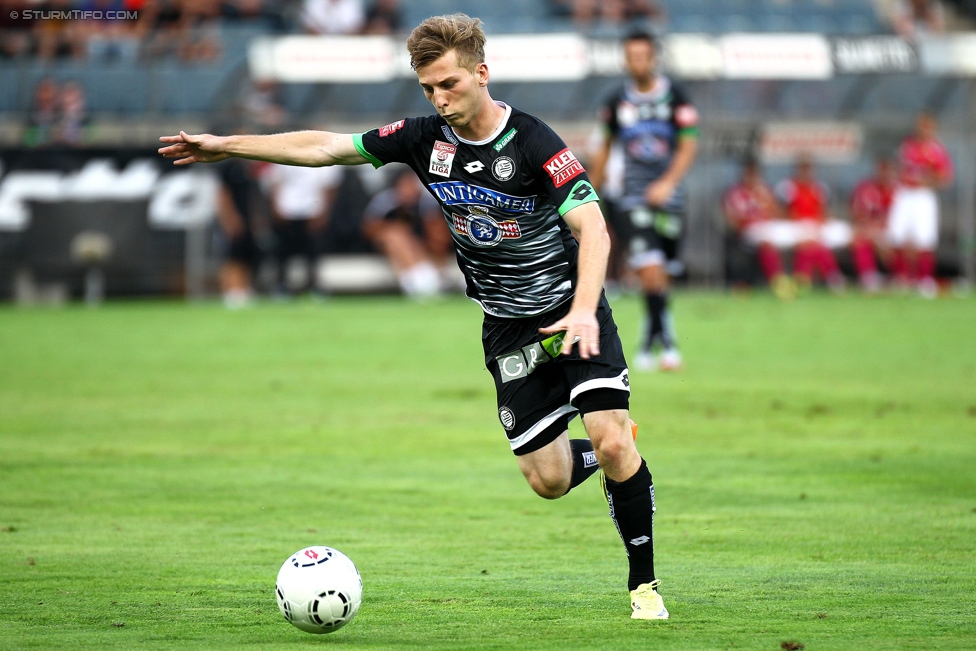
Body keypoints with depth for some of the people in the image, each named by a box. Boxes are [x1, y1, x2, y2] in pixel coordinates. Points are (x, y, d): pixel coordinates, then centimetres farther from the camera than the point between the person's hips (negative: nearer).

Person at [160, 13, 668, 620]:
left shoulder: (535, 143, -20)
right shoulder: (426, 138, -5)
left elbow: (593, 230, -26)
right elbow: (326, 147, 2)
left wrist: (582, 310, -41)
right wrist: (226, 145, 2)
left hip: (570, 306, -5)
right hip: (507, 325, 5)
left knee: (612, 443, -19)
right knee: (548, 479, -1)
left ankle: (644, 583, -2)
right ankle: (614, 456, 34)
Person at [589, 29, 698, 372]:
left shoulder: (674, 97, -1)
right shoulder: (617, 102, 3)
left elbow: (688, 146, -4)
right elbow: (605, 148, 16)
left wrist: (667, 183, -18)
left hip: (669, 196, 1)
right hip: (635, 198, -1)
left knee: (662, 276, 5)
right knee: (650, 272, -16)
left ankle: (648, 344, 21)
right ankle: (668, 345, -17)